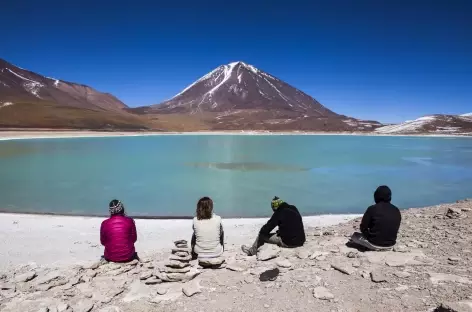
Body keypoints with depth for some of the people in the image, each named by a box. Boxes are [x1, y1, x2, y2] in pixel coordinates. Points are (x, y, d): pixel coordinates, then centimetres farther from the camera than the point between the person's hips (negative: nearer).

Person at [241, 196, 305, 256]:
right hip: (300, 242, 7)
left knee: (262, 235, 8)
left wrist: (261, 232, 16)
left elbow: (269, 226, -3)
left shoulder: (279, 212, -7)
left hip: (287, 242, -7)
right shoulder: (295, 210, 11)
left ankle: (251, 251, 29)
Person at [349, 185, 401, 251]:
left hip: (375, 244, -3)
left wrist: (369, 235, 12)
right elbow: (396, 230, 8)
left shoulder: (372, 209, -16)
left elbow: (363, 228, -8)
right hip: (390, 245, 4)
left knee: (355, 235, 20)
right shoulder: (397, 211, -2)